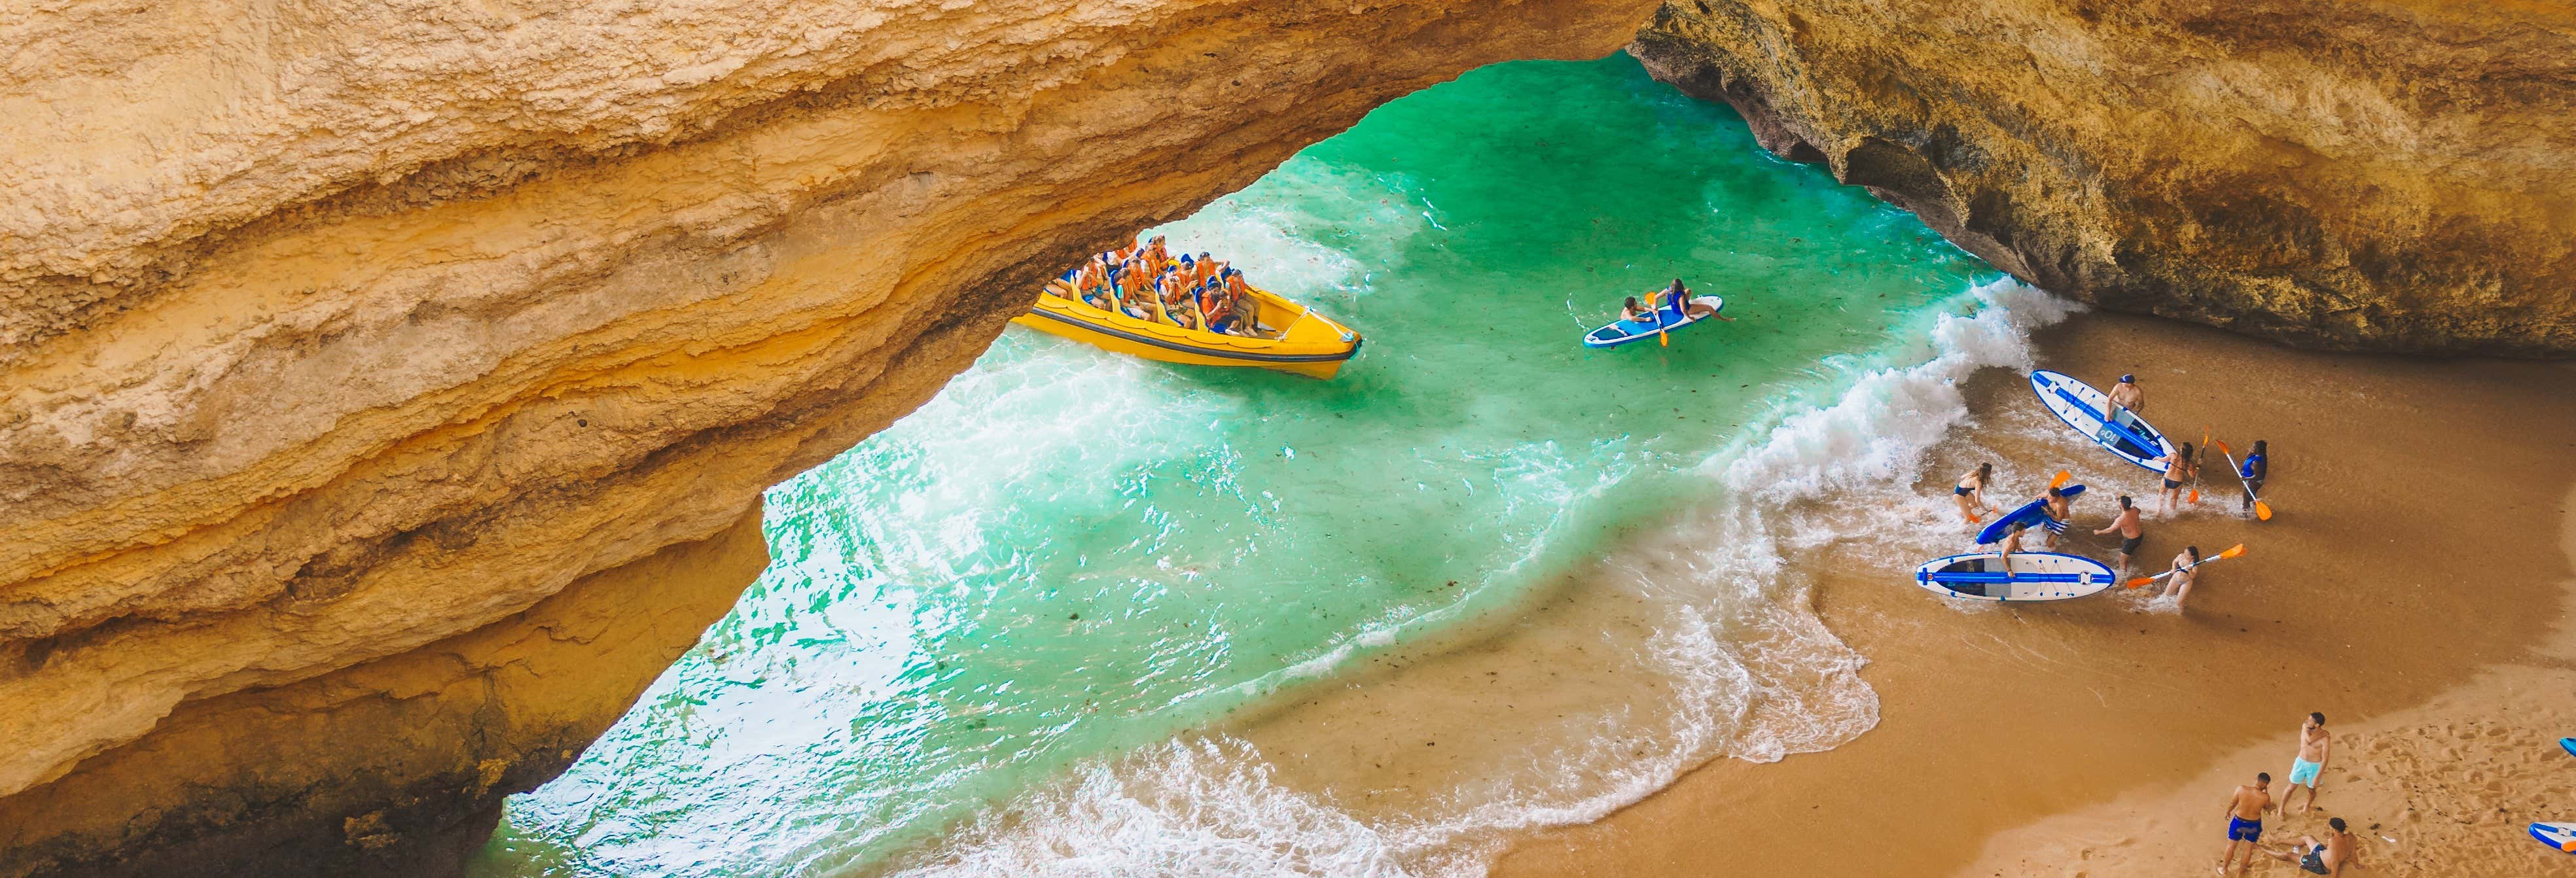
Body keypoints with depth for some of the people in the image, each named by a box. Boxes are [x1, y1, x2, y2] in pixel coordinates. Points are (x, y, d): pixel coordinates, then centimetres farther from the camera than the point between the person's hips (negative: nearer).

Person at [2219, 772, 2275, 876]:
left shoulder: (2241, 790, -26)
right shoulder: (2265, 797, -26)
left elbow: (2232, 804, -10)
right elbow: (2267, 808, -2)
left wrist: (2228, 812, 10)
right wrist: (2266, 792, -2)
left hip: (2238, 822, 0)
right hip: (2254, 825, 0)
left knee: (2231, 845, 22)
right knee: (2249, 848, 24)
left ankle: (2224, 869, 39)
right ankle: (2241, 871, 41)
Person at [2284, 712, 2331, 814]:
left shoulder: (2325, 739, -26)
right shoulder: (2305, 727, -15)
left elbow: (2325, 759, -22)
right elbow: (2309, 740, -33)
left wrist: (2317, 778, -22)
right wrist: (2323, 733, -26)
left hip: (2315, 766, -2)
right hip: (2301, 762, 2)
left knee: (2311, 790, 19)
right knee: (2292, 787, 12)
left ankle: (2307, 805, 50)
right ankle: (2281, 809, 28)